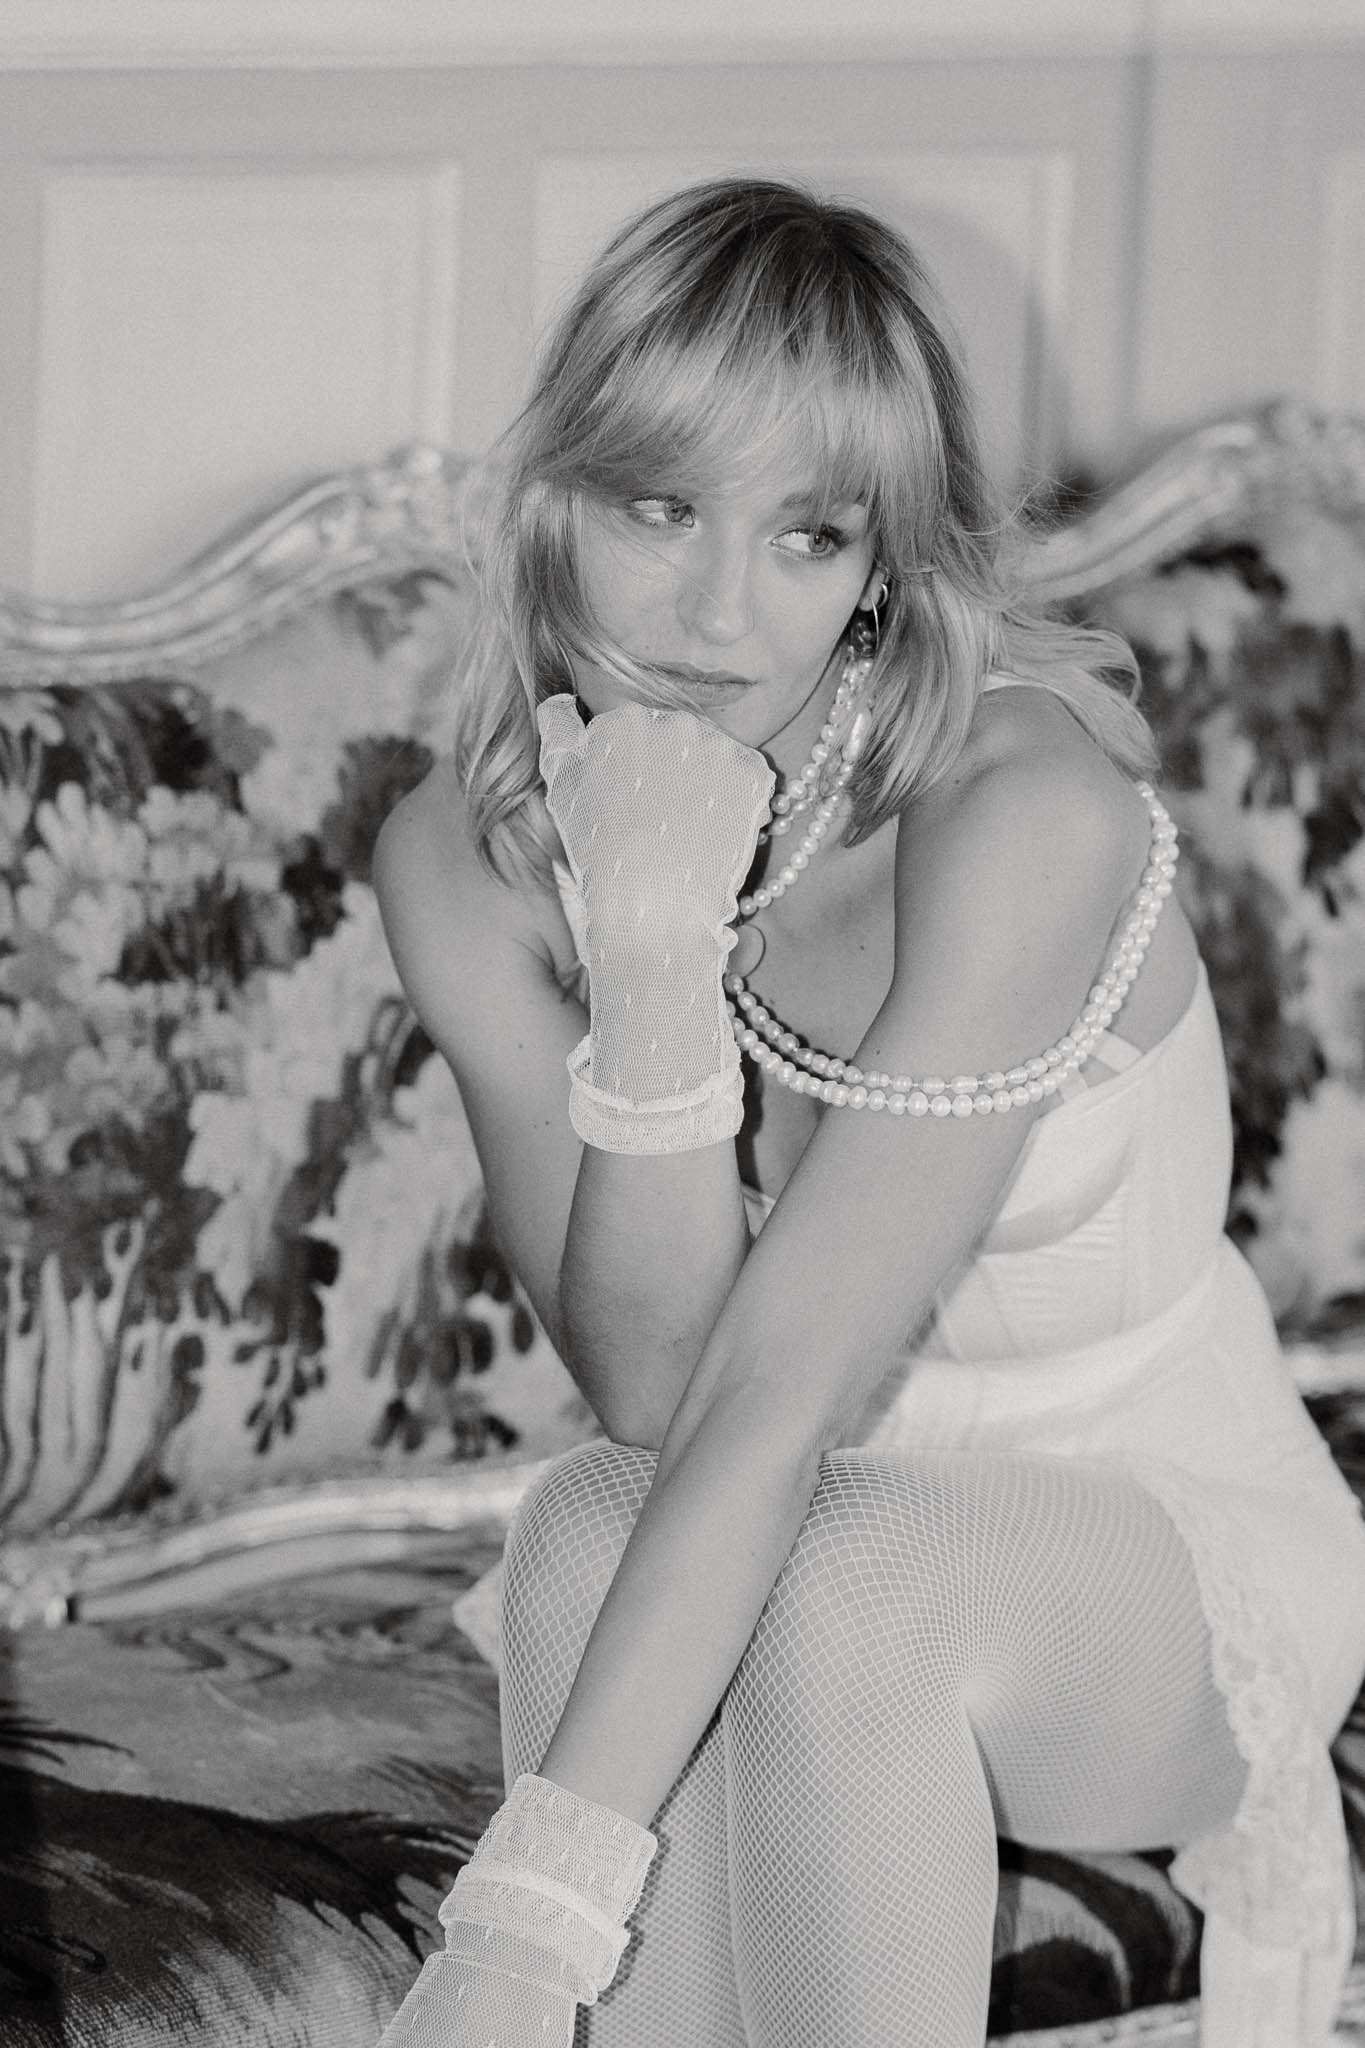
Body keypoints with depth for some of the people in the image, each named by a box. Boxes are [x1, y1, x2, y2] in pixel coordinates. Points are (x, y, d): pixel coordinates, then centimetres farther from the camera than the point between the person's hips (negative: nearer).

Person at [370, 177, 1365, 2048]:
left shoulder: (1025, 810, -25)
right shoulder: (462, 862, -8)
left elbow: (783, 1393, -32)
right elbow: (648, 1393, -17)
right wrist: (650, 961, -32)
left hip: (1181, 1565, -4)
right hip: (810, 1573, 4)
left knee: (848, 1573, -35)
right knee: (599, 1529, -29)